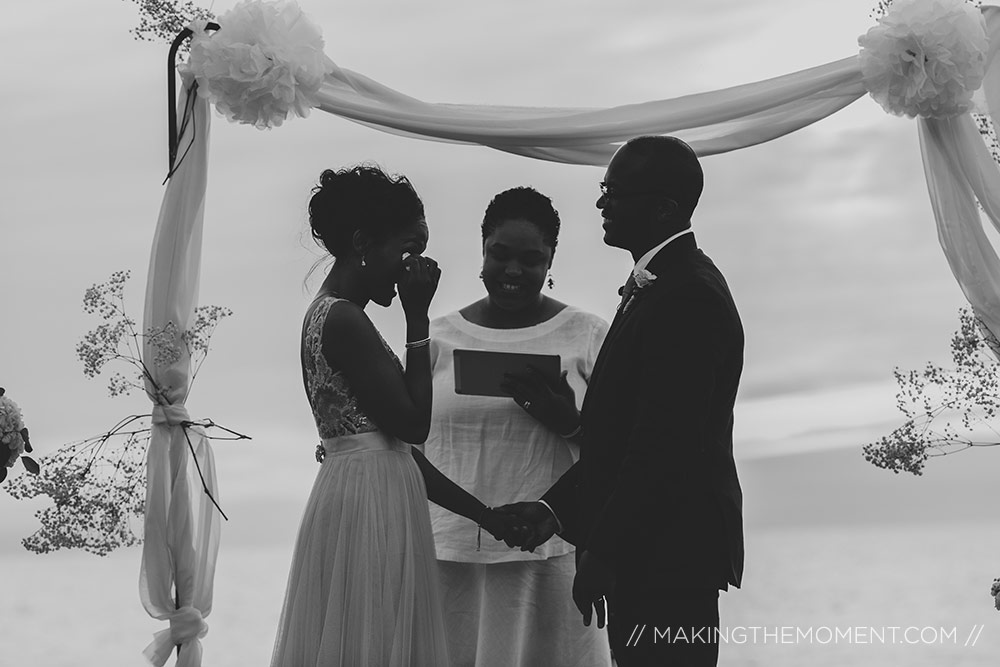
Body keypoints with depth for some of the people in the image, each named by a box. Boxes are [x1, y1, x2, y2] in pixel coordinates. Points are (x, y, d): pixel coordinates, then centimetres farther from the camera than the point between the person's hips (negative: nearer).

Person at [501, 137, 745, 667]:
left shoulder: (687, 295, -18)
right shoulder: (655, 283, 16)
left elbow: (666, 444, -22)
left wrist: (604, 553, -19)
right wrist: (556, 507, 9)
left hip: (668, 555, -10)